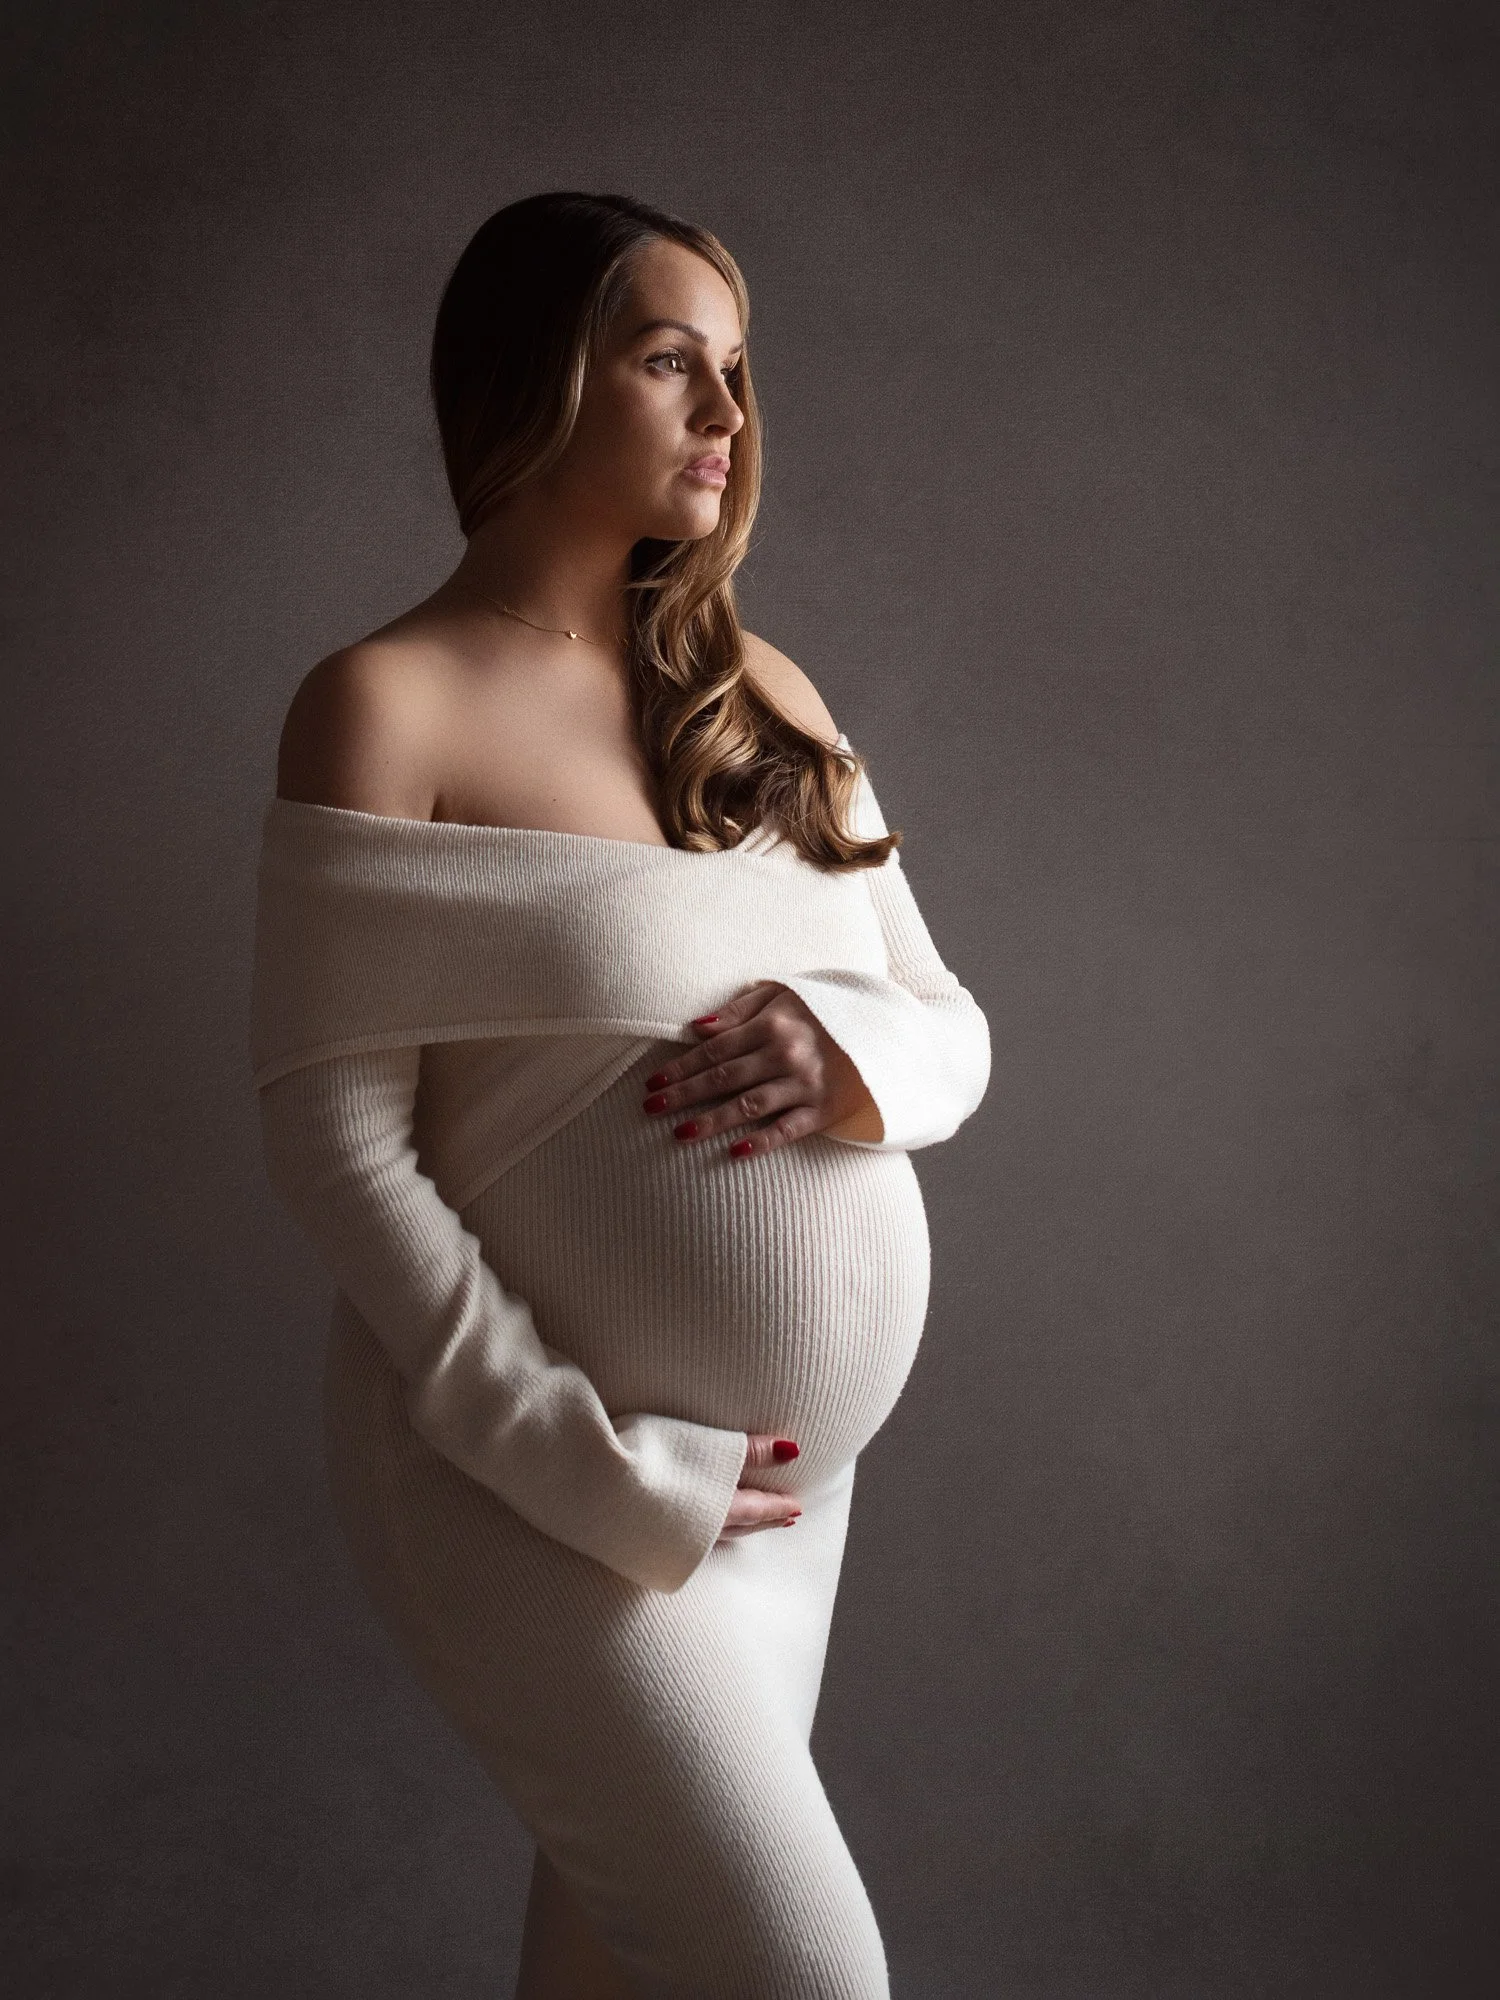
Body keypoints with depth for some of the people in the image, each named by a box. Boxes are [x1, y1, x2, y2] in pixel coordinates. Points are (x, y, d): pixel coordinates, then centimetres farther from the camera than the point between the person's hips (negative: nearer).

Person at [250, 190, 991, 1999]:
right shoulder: (388, 705, -10)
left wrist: (865, 1056, -14)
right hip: (537, 1478, -6)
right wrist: (604, 1473, -18)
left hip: (788, 1468, 6)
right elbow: (330, 1137, -15)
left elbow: (957, 1029, 10)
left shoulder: (761, 691, 8)